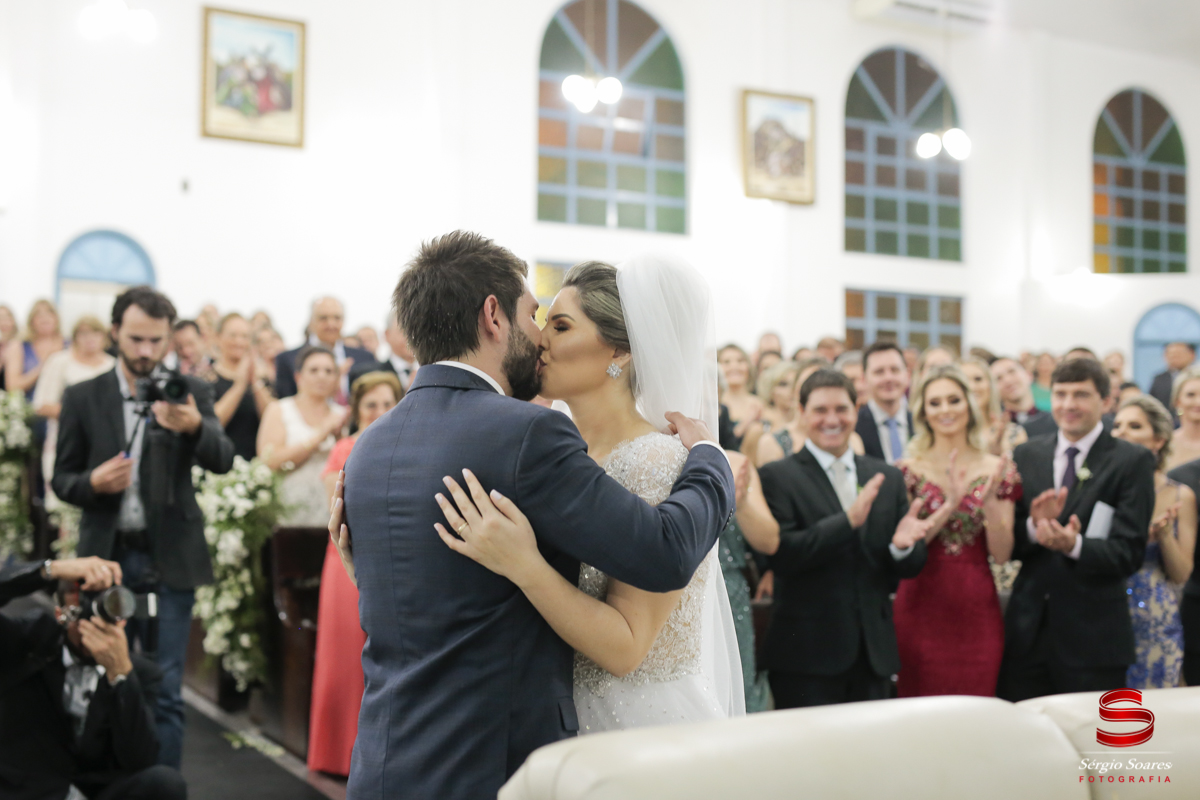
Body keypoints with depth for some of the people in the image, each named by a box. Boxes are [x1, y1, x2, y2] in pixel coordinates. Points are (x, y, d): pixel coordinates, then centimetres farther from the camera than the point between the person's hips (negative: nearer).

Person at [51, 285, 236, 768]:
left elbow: (222, 461, -13)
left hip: (169, 560, -1)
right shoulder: (83, 398, 5)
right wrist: (93, 482, -15)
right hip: (107, 557, 1)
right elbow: (61, 479, 8)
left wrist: (194, 427, -34)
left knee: (165, 692, -1)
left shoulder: (191, 394, 2)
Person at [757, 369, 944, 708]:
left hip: (873, 654, 5)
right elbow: (780, 556, -16)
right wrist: (848, 520, -25)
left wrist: (903, 545, -13)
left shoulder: (888, 478, 11)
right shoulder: (777, 476, -4)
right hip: (807, 656, -5)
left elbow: (910, 568, 10)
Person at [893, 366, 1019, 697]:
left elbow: (1001, 554, 1)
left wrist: (989, 502, -13)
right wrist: (949, 505, -18)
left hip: (977, 608, 1)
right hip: (922, 606, -1)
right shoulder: (908, 470, 1)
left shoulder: (997, 470, 5)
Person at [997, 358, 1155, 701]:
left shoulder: (1133, 461, -3)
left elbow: (1129, 553, -10)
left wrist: (1075, 545, -28)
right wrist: (1034, 527, -16)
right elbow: (1007, 545, 5)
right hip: (1026, 631, 3)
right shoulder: (1027, 455, 8)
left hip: (1093, 637, -3)